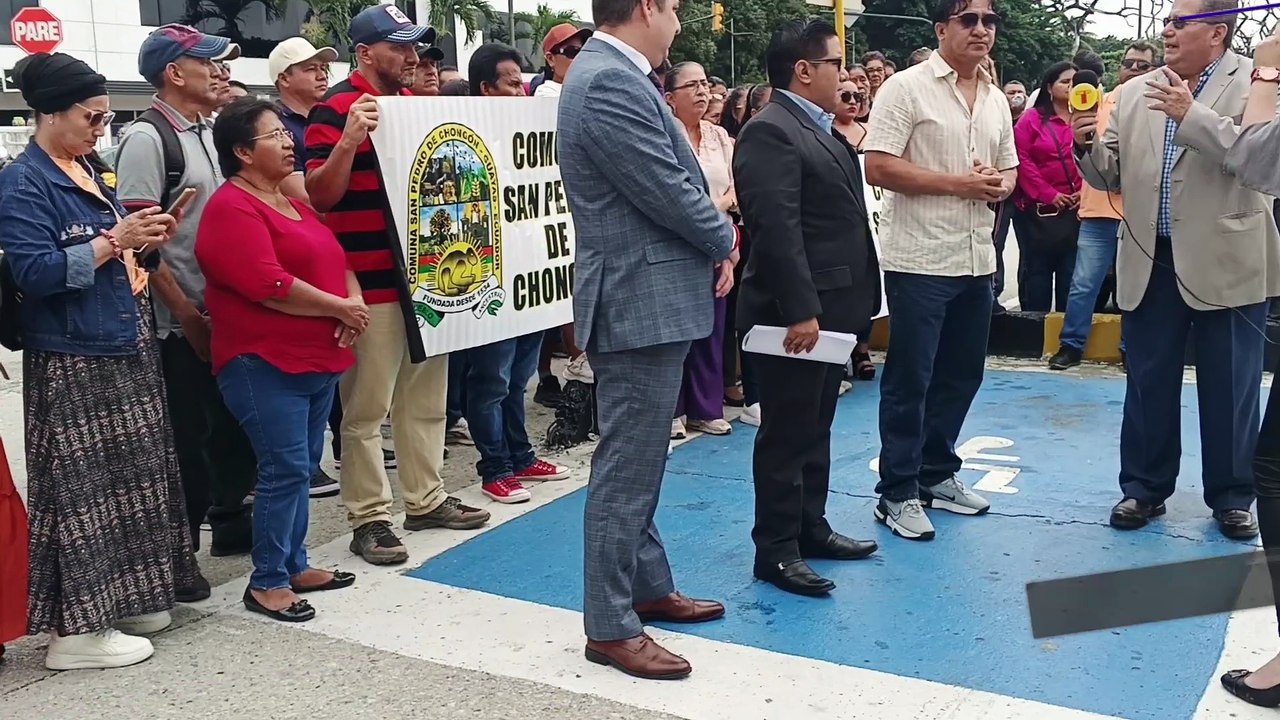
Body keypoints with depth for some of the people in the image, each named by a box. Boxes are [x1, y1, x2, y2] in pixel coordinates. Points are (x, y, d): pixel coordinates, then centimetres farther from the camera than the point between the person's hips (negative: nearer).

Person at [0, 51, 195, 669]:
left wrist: (142, 242, 3)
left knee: (128, 478, 14)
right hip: (73, 362, -9)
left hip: (124, 350, 9)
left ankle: (123, 598, 26)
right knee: (82, 487, -4)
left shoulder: (85, 172, 14)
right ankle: (75, 630, 4)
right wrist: (113, 240, -19)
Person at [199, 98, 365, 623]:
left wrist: (355, 301, -1)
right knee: (286, 468, -8)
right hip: (265, 363, -9)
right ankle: (267, 582, 4)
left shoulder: (293, 201, 18)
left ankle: (295, 565, 25)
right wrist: (338, 308, -14)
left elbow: (335, 260, 20)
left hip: (318, 358, 9)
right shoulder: (231, 208, -12)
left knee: (302, 467, 14)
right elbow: (268, 285, -23)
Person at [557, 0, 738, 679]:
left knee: (640, 462, 19)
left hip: (650, 296, 11)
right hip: (641, 301, -11)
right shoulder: (610, 81, -20)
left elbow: (671, 179, 16)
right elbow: (669, 192, -21)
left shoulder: (614, 74, 12)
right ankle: (610, 626, 8)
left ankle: (648, 586, 32)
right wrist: (725, 242, -3)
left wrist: (711, 244, 3)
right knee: (626, 469, -2)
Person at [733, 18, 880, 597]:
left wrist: (845, 304, 20)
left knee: (816, 428, 17)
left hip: (830, 308, 10)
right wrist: (799, 311, -26)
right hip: (795, 314, -10)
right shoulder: (770, 131, -15)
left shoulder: (821, 130, 17)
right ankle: (776, 550, 9)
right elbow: (775, 228, -23)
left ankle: (811, 529, 29)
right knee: (786, 434, -1)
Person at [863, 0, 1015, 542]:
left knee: (962, 374, 14)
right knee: (909, 379, 0)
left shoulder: (997, 100, 14)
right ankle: (897, 493, 10)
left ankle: (937, 474, 29)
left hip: (976, 260, 7)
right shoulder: (906, 88, -8)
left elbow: (1010, 169, 21)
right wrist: (957, 183, -17)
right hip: (919, 259, -7)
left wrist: (999, 185, -3)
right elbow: (878, 168, -15)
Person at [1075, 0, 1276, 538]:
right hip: (1150, 263, 4)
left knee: (1229, 389, 6)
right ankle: (1144, 488, 23)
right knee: (1147, 385, 10)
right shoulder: (1134, 95, 10)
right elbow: (1110, 175, 11)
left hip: (1226, 265, -3)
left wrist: (1191, 115, -23)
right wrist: (1088, 144, -9)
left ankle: (1232, 497, 20)